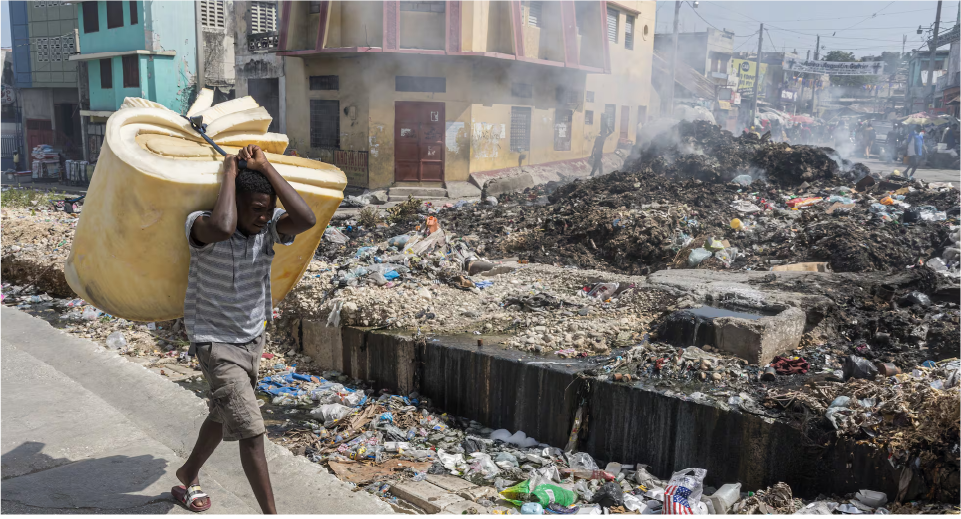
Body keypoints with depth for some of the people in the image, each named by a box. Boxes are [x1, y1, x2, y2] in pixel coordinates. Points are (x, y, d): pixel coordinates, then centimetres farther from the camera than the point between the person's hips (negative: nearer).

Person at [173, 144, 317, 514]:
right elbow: (223, 227, -46)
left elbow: (306, 219, -30)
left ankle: (188, 476, 52)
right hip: (216, 344, -7)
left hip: (253, 340, 7)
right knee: (250, 429, -13)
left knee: (222, 417, 25)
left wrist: (265, 167, -25)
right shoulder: (202, 224, -21)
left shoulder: (268, 227, -9)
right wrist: (230, 172, -30)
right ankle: (271, 514, -1)